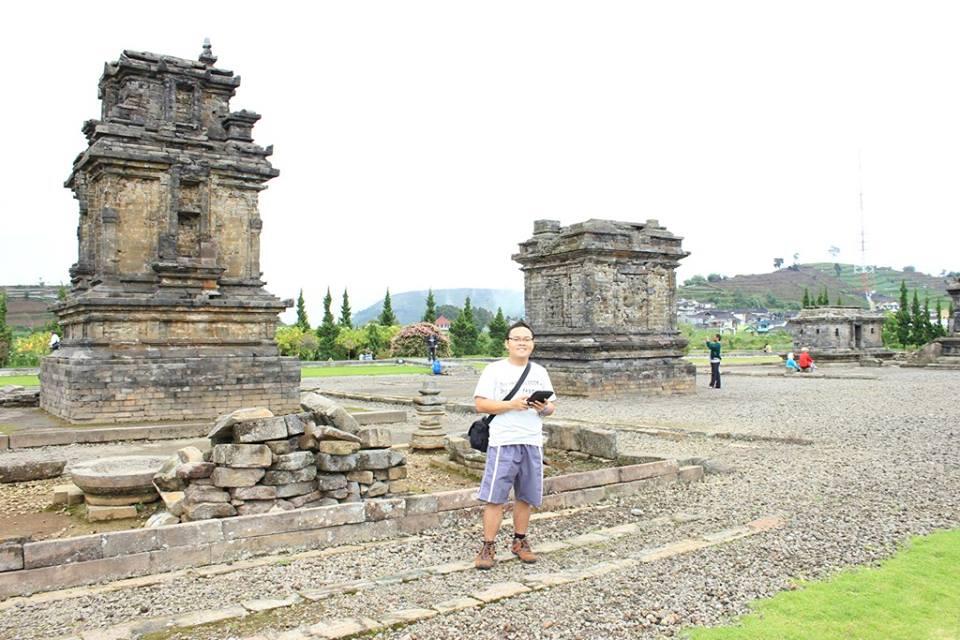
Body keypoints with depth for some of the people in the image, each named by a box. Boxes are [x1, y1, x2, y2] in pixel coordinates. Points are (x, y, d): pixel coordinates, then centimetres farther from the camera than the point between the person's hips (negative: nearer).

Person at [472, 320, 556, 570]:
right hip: (503, 443, -4)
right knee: (494, 497, -5)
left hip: (532, 443, 4)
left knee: (525, 497, 11)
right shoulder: (494, 370, 0)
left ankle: (520, 542, 26)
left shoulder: (540, 372, 14)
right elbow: (481, 404, -8)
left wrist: (545, 408, -7)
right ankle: (488, 547, 4)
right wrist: (511, 404, -18)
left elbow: (551, 407, 16)